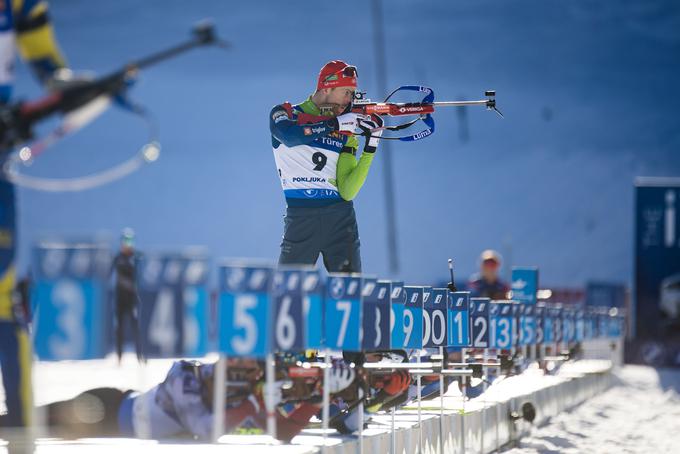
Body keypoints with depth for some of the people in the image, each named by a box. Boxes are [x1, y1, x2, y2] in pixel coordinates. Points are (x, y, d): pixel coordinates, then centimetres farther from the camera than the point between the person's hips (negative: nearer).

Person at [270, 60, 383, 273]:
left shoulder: (346, 133, 12)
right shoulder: (285, 114, 5)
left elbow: (347, 192, 2)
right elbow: (289, 135, -22)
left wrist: (370, 147, -6)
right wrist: (337, 123, -23)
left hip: (341, 218, 3)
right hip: (301, 218, -3)